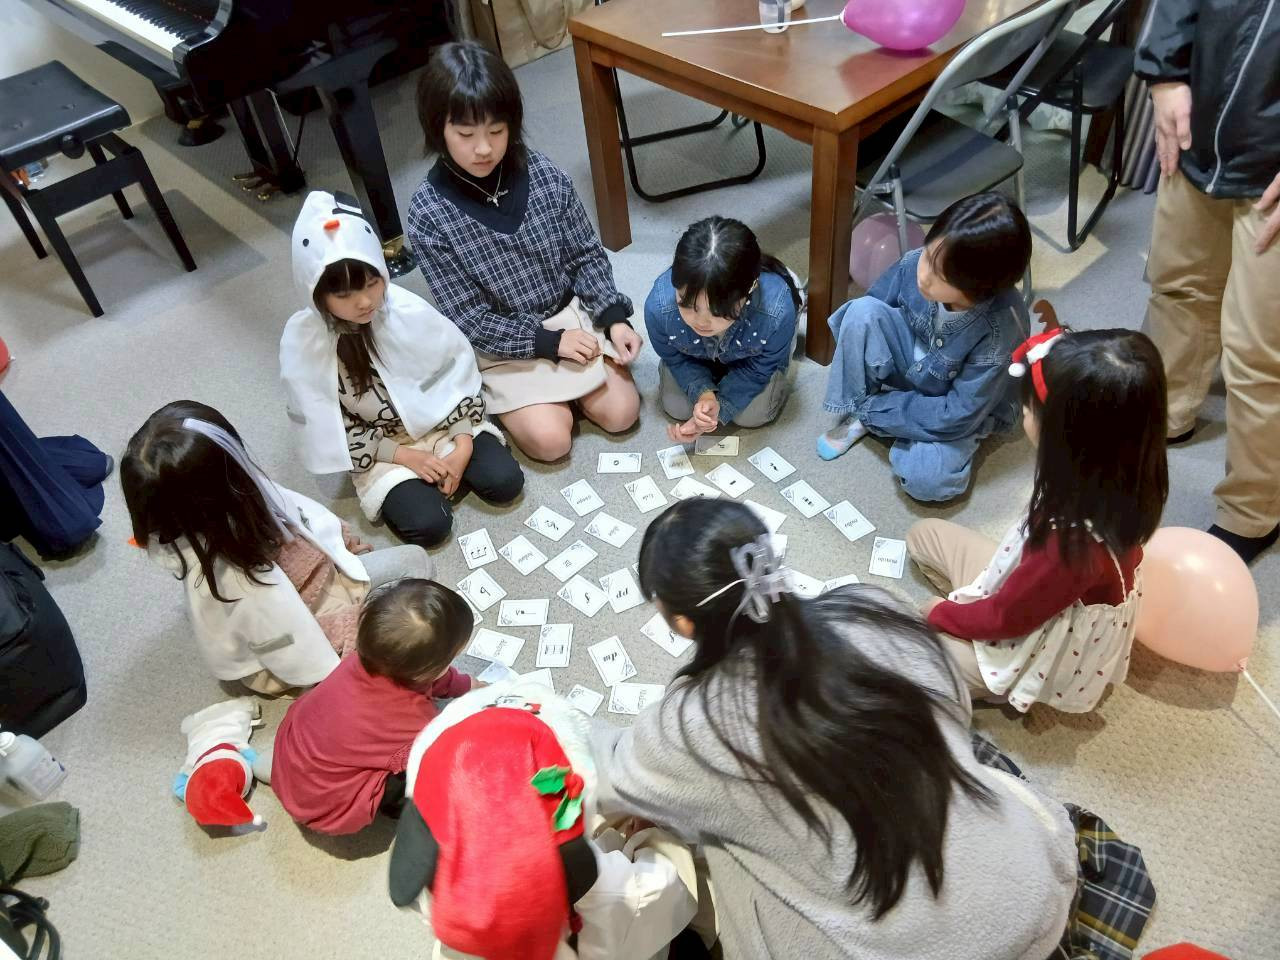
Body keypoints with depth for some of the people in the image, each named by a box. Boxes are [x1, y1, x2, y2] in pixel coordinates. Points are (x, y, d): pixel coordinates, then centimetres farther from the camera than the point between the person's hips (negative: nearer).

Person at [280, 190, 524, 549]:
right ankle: (403, 484, 9)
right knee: (428, 525, -20)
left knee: (504, 482, -17)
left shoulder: (407, 309, -18)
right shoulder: (303, 341, -18)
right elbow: (327, 426, -11)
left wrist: (463, 444, -15)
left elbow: (458, 372, -7)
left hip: (442, 422, 1)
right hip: (380, 449, -1)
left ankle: (441, 468, 8)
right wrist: (403, 455, -17)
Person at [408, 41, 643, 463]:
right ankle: (509, 398, 15)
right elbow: (470, 318, -16)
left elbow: (586, 254, 0)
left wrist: (613, 317, -13)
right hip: (500, 343, -3)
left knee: (620, 411, -7)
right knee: (550, 439, -15)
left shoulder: (544, 175, -11)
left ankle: (565, 383, 21)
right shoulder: (429, 212, -19)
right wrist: (548, 341, -19)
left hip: (570, 314, 3)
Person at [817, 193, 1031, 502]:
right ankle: (855, 414, -8)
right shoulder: (916, 263, -25)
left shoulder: (1002, 329, -35)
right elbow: (864, 318, -5)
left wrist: (875, 410, -23)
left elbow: (957, 415, -27)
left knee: (926, 480, -30)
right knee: (862, 311, -26)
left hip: (960, 411, -3)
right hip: (909, 368, 3)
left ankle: (870, 415, -2)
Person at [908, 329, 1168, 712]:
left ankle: (994, 685, 12)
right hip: (1026, 592, 8)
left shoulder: (1075, 545, -45)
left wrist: (939, 613, -8)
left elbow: (1003, 618, -24)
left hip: (1028, 651, -8)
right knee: (924, 534, 16)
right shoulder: (1117, 477, -24)